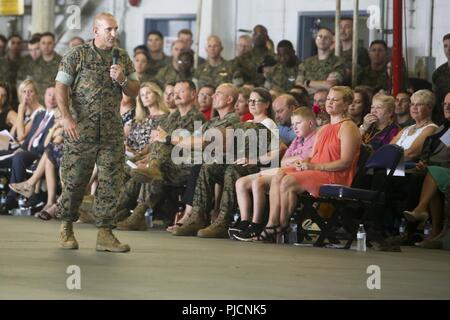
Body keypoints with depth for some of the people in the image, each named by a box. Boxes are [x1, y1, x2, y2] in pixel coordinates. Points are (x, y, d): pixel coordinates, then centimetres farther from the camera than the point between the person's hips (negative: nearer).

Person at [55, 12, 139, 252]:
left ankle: (105, 233, 3)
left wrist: (122, 80, -6)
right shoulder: (77, 55, -1)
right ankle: (66, 228, 20)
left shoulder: (123, 57, 12)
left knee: (110, 183, -1)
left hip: (112, 132, 3)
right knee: (74, 181, 2)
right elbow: (61, 88, -5)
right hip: (80, 131, -3)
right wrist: (66, 117, -17)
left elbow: (135, 91, 15)